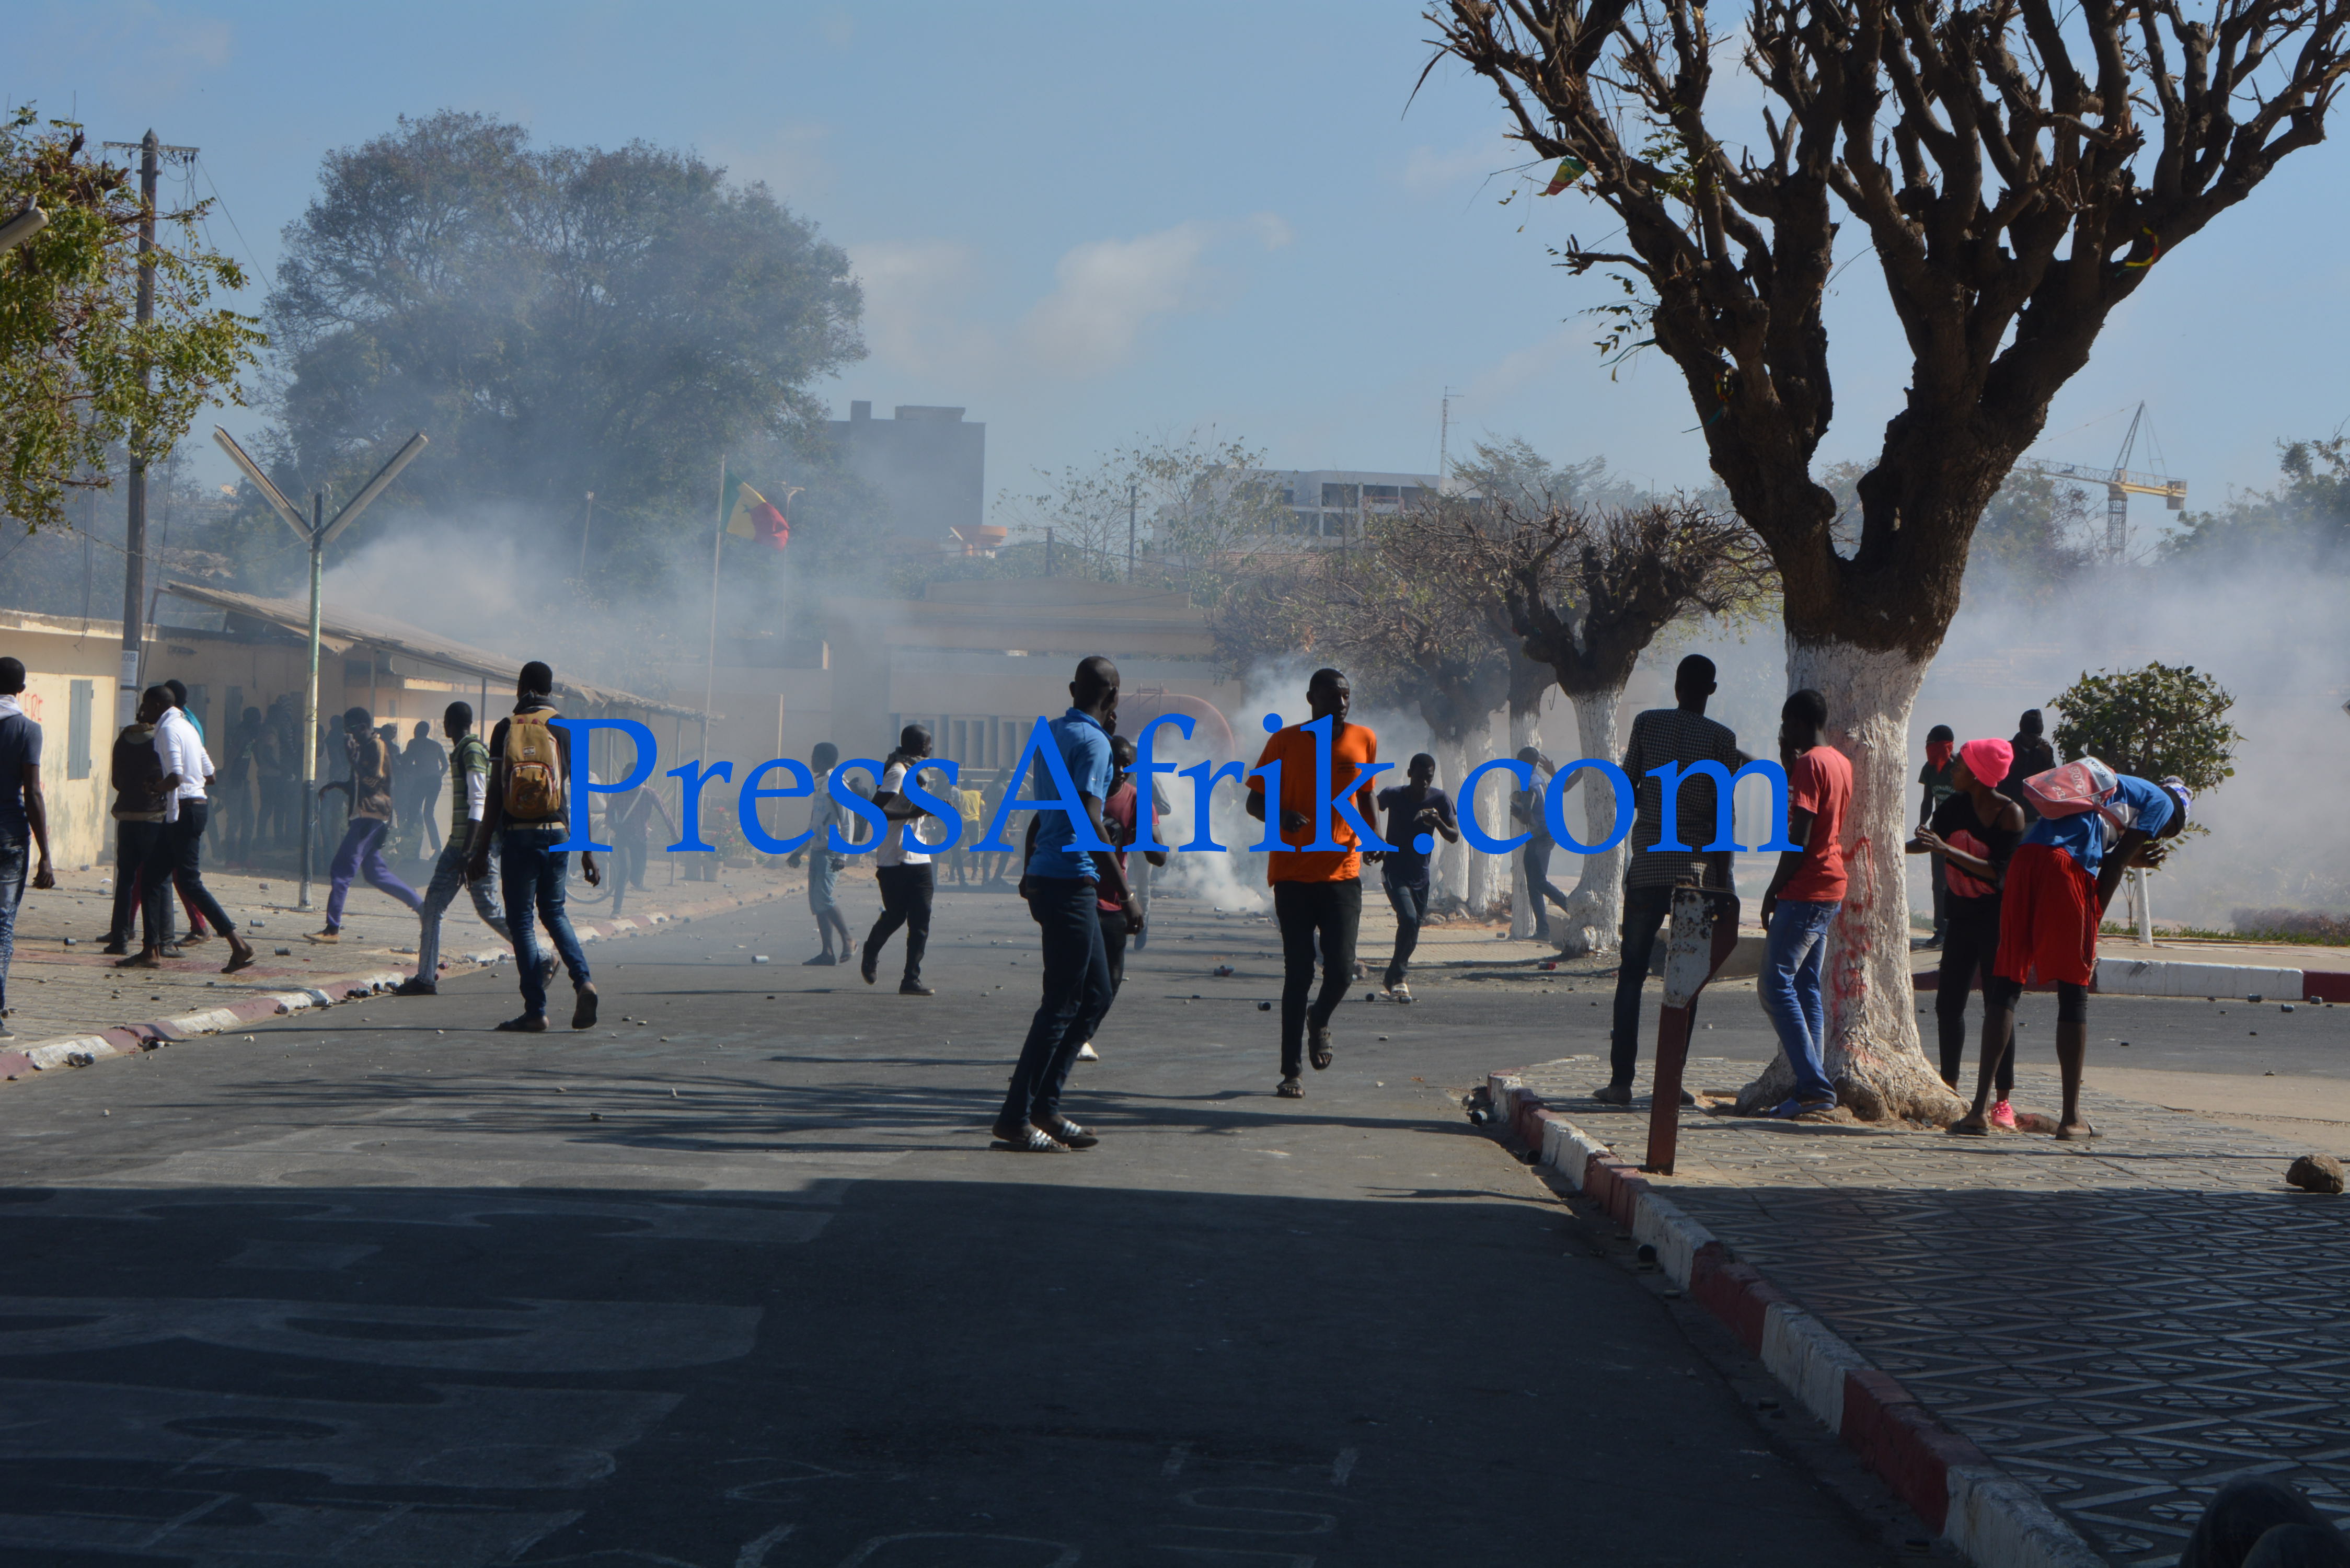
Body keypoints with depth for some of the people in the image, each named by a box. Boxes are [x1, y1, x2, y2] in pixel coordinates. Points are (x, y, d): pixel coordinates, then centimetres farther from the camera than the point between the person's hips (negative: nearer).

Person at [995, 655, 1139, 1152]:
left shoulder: (1051, 733, 15)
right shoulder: (1093, 742, -13)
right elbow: (1089, 821, -23)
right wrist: (1125, 894, -21)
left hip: (1045, 875, 10)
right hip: (1071, 881, -10)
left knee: (1096, 994, 15)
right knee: (1063, 1004, -5)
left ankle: (1045, 1106, 16)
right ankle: (1015, 1119, -4)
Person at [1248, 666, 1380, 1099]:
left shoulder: (1364, 740, 6)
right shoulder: (1285, 742, -2)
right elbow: (1255, 801, 3)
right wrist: (1281, 816, -19)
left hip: (1343, 872, 2)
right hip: (1293, 873, -2)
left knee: (1341, 969, -9)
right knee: (1298, 972, -3)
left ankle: (1320, 1020, 25)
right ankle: (1290, 1071, 5)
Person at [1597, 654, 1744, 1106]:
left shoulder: (1647, 724, 2)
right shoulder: (1722, 738, -2)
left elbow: (1627, 788, 7)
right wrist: (1723, 879, 2)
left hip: (1648, 862, 1)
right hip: (1697, 866, -1)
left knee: (1632, 973, 4)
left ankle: (1621, 1081, -3)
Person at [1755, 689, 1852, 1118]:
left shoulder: (1809, 763, -14)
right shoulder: (1841, 762, 14)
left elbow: (1800, 835, -19)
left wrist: (1774, 889, -12)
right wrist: (1790, 768, 19)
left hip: (1805, 890, -10)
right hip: (1833, 889, 10)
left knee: (1776, 983, -9)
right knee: (1807, 988, 12)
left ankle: (1814, 1086, -14)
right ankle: (1814, 1086, 9)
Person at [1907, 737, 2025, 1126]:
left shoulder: (2010, 813, -15)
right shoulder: (1956, 806, 4)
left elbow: (1998, 873, -23)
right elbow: (1929, 840, 20)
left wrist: (1947, 850, -27)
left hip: (1997, 919, -7)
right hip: (1962, 915, 7)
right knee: (1947, 1004, 8)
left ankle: (2003, 1101, -4)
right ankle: (1949, 1089, 20)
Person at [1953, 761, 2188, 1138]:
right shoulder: (2161, 802, 15)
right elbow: (2114, 865, 5)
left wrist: (2132, 857, 31)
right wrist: (2093, 921, 7)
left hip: (2025, 856, 6)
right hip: (2067, 868, -6)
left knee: (2005, 983, 5)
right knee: (2073, 993, 2)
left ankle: (1980, 1109, -2)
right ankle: (2072, 1118, 6)